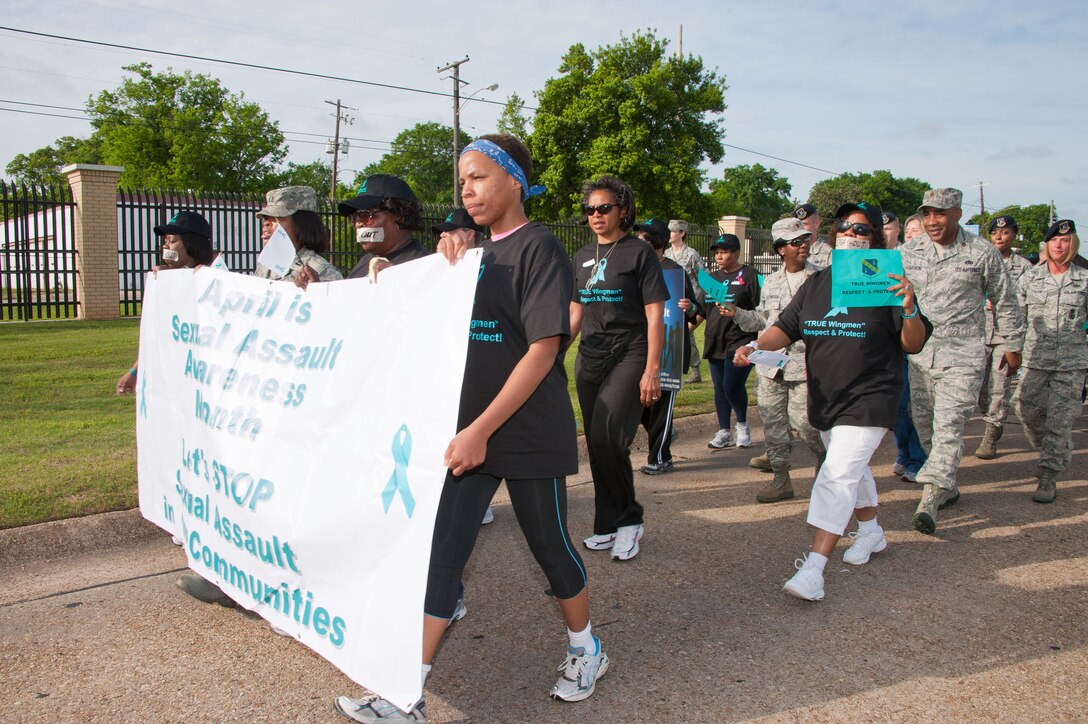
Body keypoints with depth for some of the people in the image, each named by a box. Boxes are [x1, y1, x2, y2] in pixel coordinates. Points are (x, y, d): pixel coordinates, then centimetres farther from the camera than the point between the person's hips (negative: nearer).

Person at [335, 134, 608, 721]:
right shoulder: (475, 253, 13)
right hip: (467, 431, 7)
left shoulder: (538, 247, -10)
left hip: (529, 434, -6)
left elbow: (544, 349, -19)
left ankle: (585, 650, 36)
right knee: (440, 552, 3)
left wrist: (482, 430, -22)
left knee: (550, 545, 10)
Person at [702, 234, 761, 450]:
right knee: (720, 389, 9)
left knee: (732, 385, -13)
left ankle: (742, 425, 12)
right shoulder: (712, 277, 16)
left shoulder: (750, 275, -3)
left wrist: (738, 313, -21)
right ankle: (724, 432, 18)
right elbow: (703, 309, 20)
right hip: (715, 342, 6)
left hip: (740, 340, -6)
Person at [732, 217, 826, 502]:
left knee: (803, 419, -7)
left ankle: (825, 457, 25)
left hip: (805, 362, -5)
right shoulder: (770, 282, 13)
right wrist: (737, 312, 3)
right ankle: (781, 479, 18)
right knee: (772, 419, 5)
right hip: (772, 362, 5)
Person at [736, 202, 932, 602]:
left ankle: (813, 568, -16)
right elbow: (786, 327, 6)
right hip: (824, 398, 6)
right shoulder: (815, 284, 7)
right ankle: (871, 532, 45)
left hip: (869, 399, -6)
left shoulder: (885, 284, -7)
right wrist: (756, 345, -13)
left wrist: (908, 308, -27)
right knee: (853, 468, 22)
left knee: (838, 475, -15)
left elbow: (913, 345, -7)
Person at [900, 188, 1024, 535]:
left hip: (963, 354, -4)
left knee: (948, 425, -13)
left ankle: (929, 500, -18)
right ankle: (948, 487, 26)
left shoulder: (982, 253, -1)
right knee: (924, 424, 9)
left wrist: (1012, 345, 14)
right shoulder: (909, 251, 6)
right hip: (919, 352, 4)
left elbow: (1004, 301, 9)